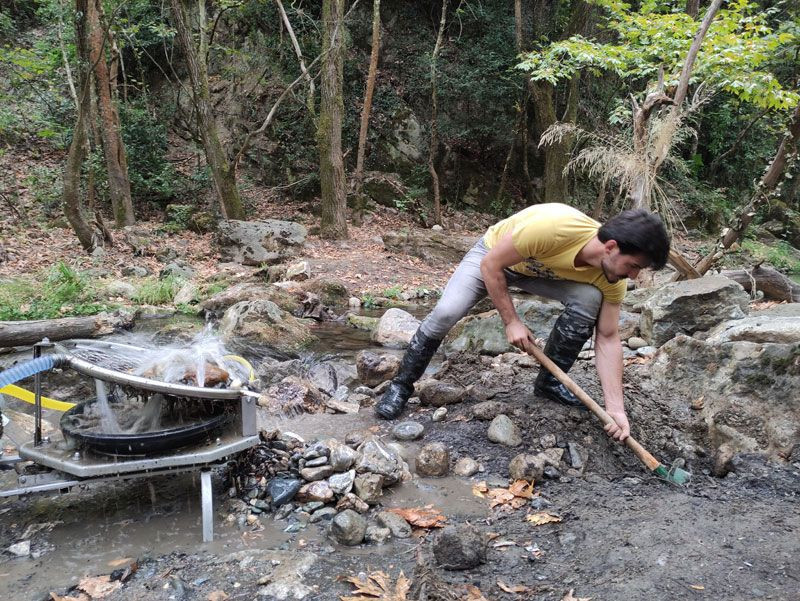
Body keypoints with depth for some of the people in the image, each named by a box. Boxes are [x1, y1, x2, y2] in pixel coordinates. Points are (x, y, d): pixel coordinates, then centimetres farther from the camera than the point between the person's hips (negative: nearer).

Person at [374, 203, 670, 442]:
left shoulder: (612, 277, -24)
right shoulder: (551, 227, -43)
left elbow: (608, 339, -17)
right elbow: (491, 265, -28)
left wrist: (615, 408, -22)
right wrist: (512, 322, -26)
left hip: (541, 271, 4)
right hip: (494, 255, -4)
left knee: (589, 300, -22)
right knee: (446, 313, -24)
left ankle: (549, 382, -2)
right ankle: (401, 386, -2)